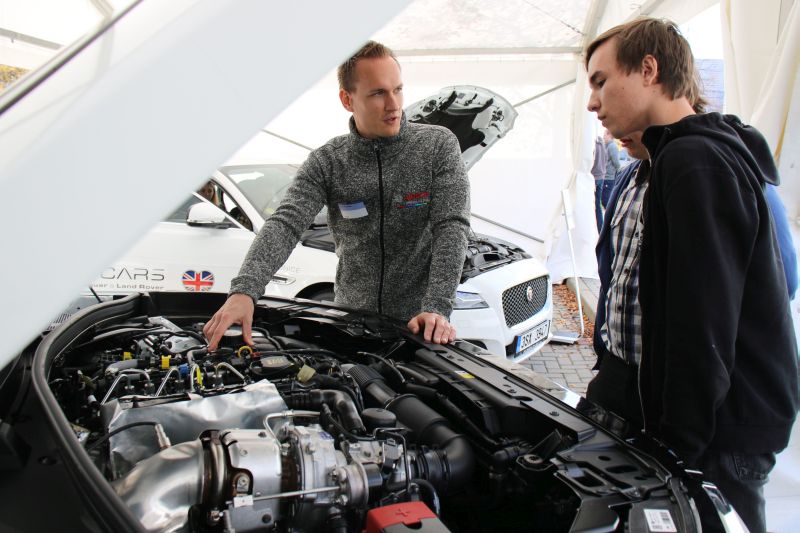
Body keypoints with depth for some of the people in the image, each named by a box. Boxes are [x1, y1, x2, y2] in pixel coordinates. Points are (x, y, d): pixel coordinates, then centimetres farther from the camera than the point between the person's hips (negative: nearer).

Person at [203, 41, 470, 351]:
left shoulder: (439, 146, -6)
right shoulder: (327, 162, -2)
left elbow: (451, 228, -14)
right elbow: (285, 224, -15)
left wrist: (437, 308, -26)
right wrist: (244, 291, -32)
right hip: (351, 319, 2)